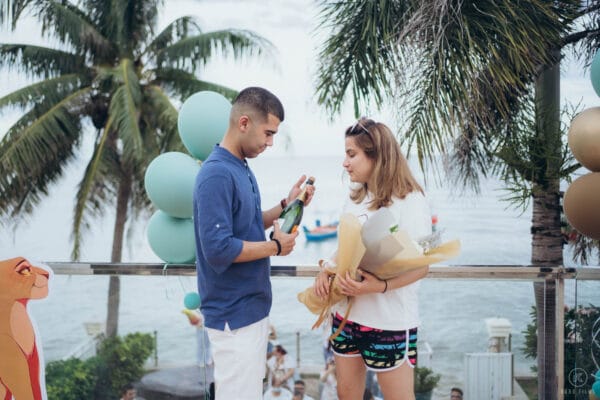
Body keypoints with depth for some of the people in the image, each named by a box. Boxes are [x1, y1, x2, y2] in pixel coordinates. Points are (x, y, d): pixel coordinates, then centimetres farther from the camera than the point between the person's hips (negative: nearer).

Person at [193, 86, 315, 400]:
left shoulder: (241, 168, 9)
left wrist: (286, 205, 6)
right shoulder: (217, 174, -22)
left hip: (252, 306, 10)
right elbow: (218, 249, -28)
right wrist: (276, 246, -17)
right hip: (234, 314, -10)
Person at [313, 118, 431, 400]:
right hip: (346, 313, 7)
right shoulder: (355, 198, 10)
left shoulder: (410, 201, -13)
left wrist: (381, 286, -30)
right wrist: (326, 271, -4)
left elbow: (421, 266, -15)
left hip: (389, 321, -7)